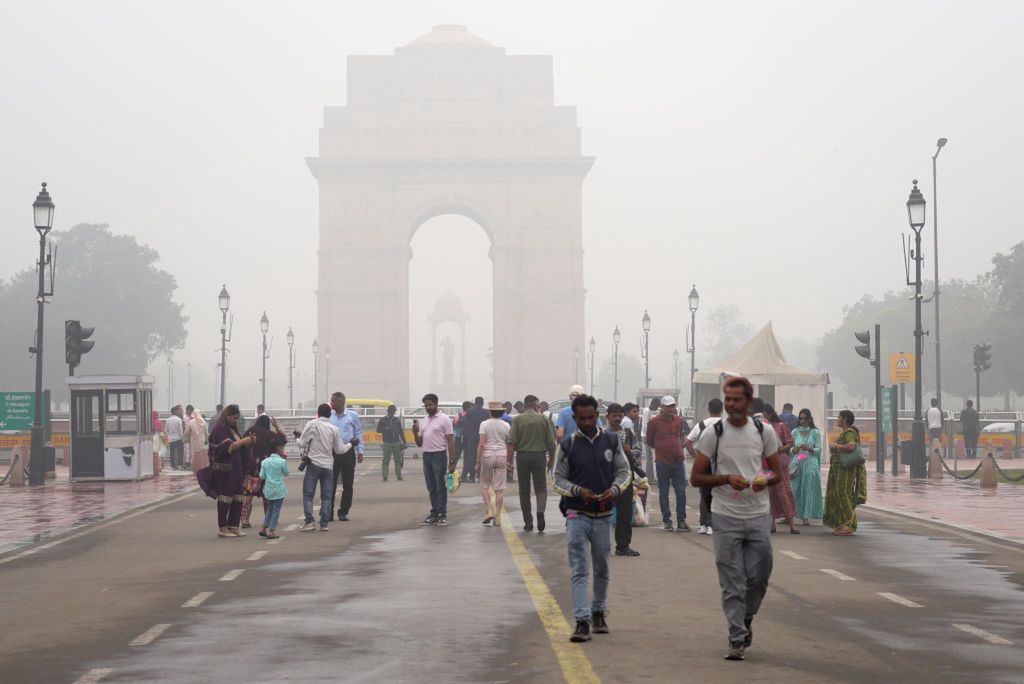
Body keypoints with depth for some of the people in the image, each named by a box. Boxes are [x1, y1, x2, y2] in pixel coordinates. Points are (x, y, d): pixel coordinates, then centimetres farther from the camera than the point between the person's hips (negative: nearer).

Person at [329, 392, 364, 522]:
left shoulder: (352, 415, 2)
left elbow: (358, 433, 6)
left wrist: (360, 451, 3)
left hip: (348, 452, 0)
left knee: (348, 484, 4)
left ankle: (343, 512, 13)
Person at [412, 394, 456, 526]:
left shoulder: (444, 419, -6)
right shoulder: (425, 421, 14)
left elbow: (451, 441, -9)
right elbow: (419, 443, 17)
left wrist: (452, 462, -15)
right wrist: (415, 432, -3)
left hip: (439, 456, -7)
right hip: (426, 456, 7)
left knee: (440, 487, -4)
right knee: (431, 488, 10)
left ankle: (442, 515, -1)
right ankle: (434, 514, 15)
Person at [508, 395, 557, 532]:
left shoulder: (518, 419, -2)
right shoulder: (543, 419, 1)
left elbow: (512, 442, -9)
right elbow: (551, 442, 1)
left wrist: (510, 460, -8)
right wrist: (551, 459, 13)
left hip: (522, 456, 0)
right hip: (540, 456, 0)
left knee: (524, 491, 9)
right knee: (541, 488, 6)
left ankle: (528, 522, 11)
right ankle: (540, 511, -21)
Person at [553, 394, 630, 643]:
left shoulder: (611, 441, 3)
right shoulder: (568, 445, -3)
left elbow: (623, 470, 8)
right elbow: (559, 479, 1)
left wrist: (614, 489, -12)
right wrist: (578, 491, -17)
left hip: (604, 515, 3)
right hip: (577, 515, -3)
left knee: (602, 570, 14)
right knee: (579, 571, -8)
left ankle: (598, 613, 32)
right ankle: (582, 621, -11)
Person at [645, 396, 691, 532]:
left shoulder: (679, 420, 8)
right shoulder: (655, 421, -2)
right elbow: (649, 441, 7)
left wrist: (676, 448, 13)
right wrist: (662, 449, 6)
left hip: (678, 460, 3)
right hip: (662, 461, -3)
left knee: (681, 492, 0)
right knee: (663, 493, 3)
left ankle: (681, 521, 4)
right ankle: (667, 521, 8)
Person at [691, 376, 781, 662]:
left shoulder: (764, 432, 4)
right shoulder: (713, 434, -3)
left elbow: (777, 472, 12)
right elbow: (696, 478, -2)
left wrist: (765, 480, -12)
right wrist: (727, 479, -17)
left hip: (759, 516, 2)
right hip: (726, 517, -2)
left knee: (759, 577, 5)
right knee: (732, 583, -2)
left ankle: (745, 619, 32)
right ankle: (737, 639, 4)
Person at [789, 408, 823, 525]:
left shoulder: (815, 433, 6)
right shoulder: (795, 432, 10)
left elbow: (818, 449, 3)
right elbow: (790, 449, 9)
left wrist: (809, 448, -15)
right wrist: (794, 450, -14)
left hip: (811, 464, -1)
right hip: (797, 464, 1)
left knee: (809, 489, -2)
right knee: (794, 490, -3)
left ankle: (807, 516, 2)